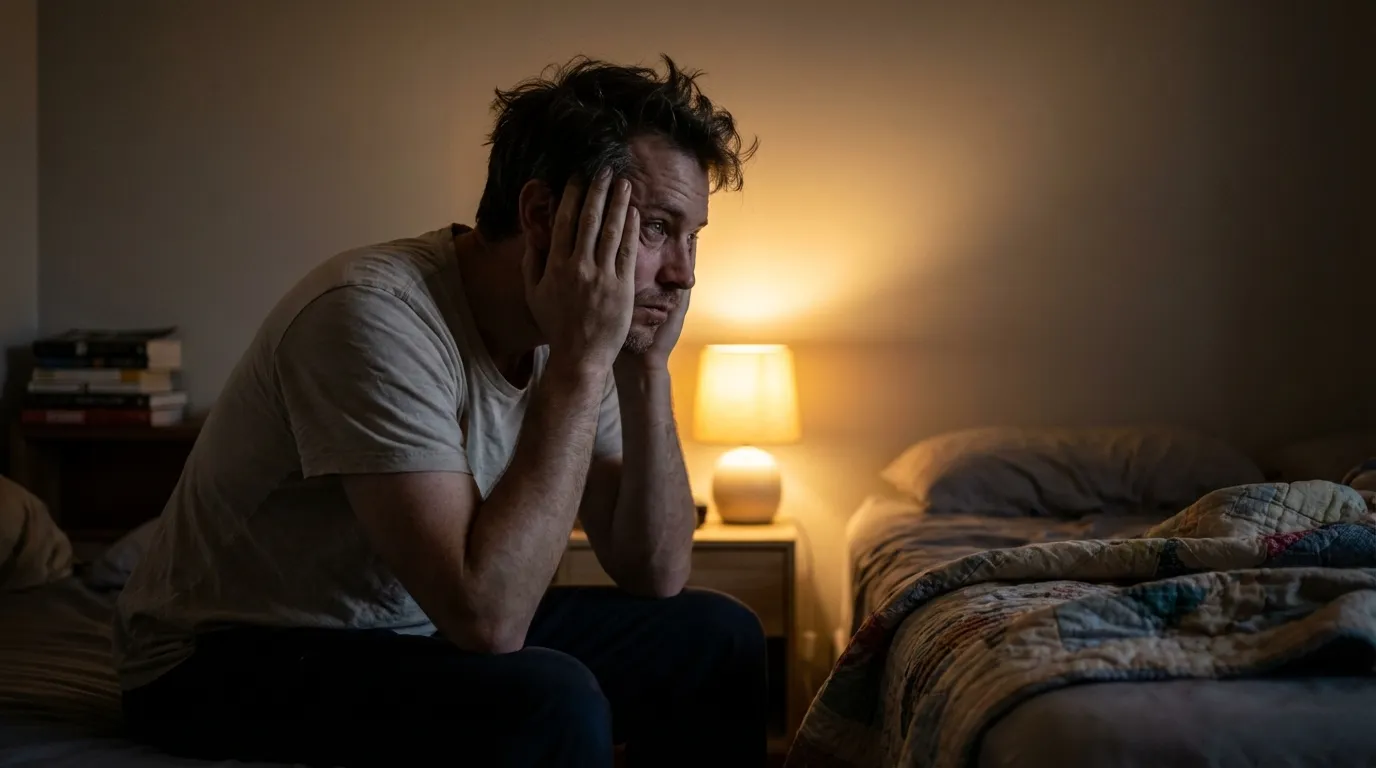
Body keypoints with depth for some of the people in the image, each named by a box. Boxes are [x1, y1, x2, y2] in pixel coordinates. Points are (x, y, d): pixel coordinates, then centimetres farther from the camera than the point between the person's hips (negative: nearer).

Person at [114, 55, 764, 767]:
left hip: (400, 631, 8)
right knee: (549, 702, -32)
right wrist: (580, 362, -31)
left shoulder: (565, 330, -3)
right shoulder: (374, 314, -28)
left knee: (716, 637, 1)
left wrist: (647, 365, -14)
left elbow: (653, 575, -2)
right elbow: (486, 615, -35)